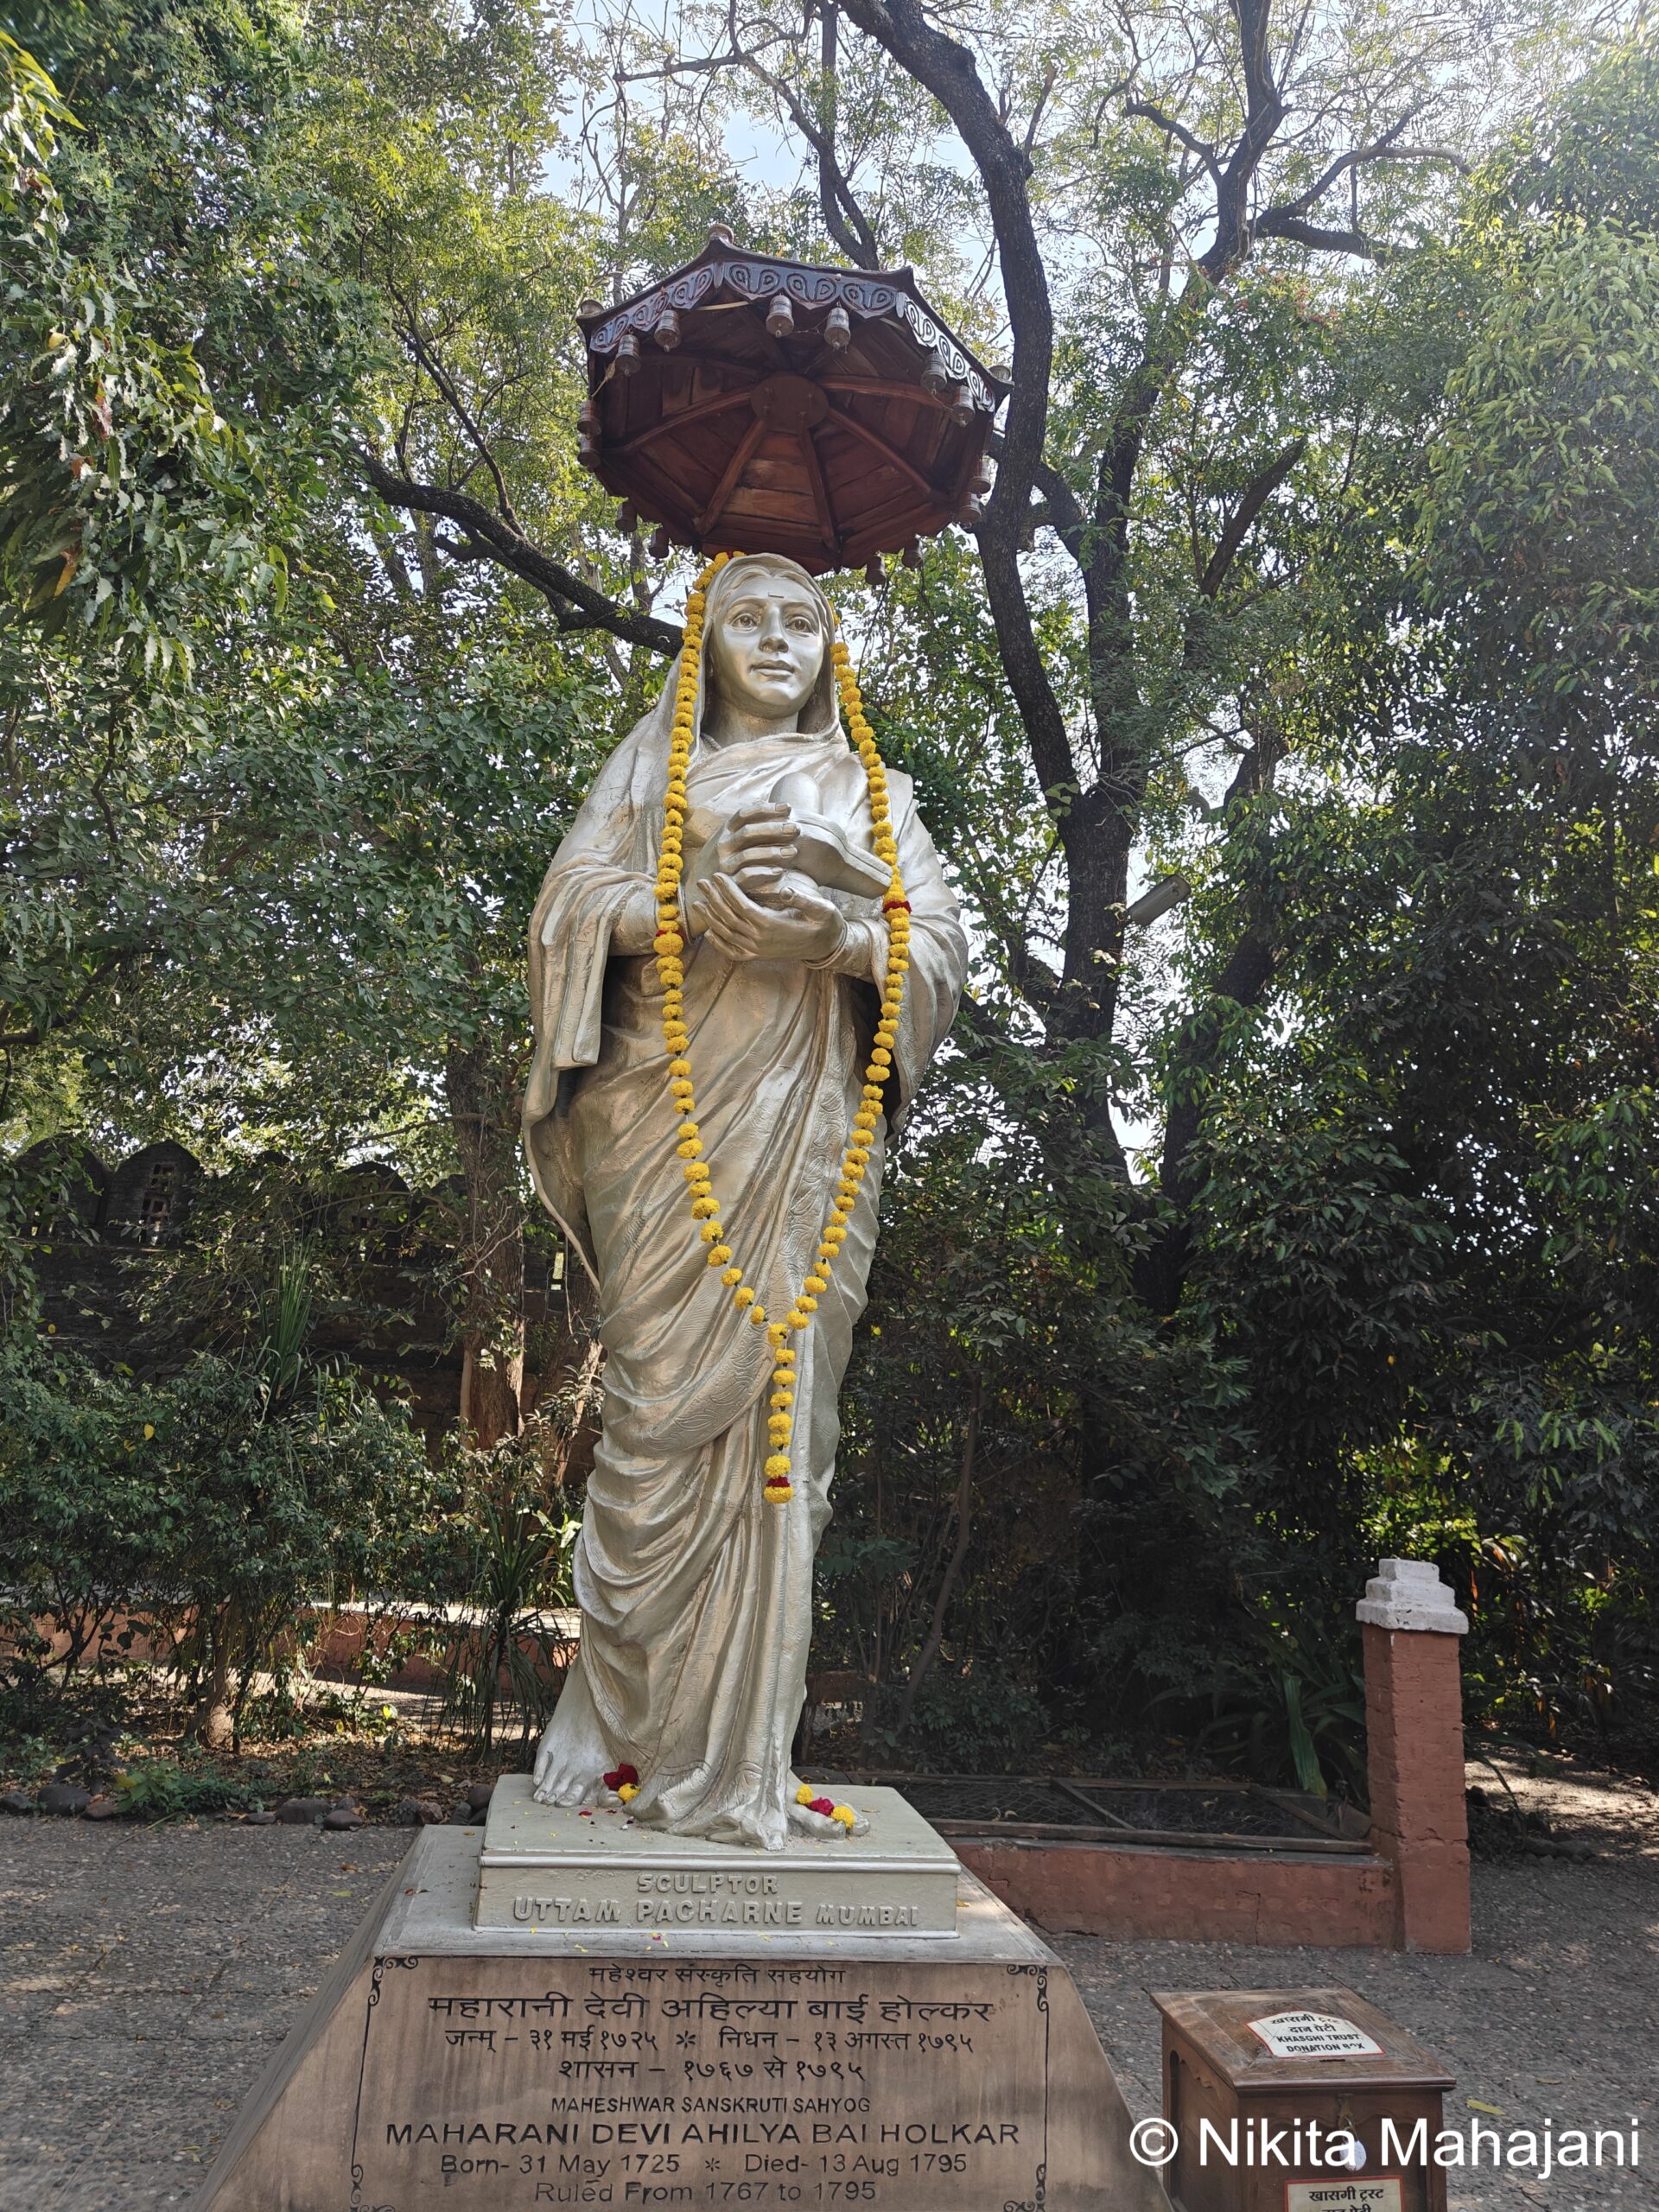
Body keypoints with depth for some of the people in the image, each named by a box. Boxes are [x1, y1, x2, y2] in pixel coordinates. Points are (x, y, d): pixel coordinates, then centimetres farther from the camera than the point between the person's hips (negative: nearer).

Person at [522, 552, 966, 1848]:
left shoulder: (872, 793, 21)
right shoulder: (654, 768, 18)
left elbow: (941, 951, 10)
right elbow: (576, 910, 4)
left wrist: (834, 926, -10)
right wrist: (709, 897, -13)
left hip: (808, 1124, 2)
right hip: (673, 1112, -1)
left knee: (778, 1403, -3)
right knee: (669, 1399, -8)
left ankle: (736, 1750, 4)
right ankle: (634, 1725, 3)